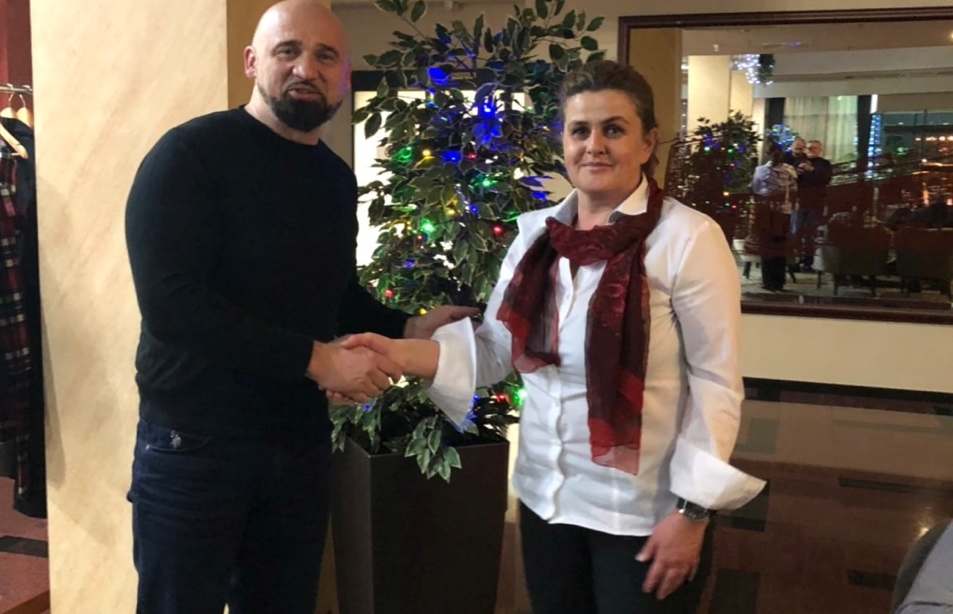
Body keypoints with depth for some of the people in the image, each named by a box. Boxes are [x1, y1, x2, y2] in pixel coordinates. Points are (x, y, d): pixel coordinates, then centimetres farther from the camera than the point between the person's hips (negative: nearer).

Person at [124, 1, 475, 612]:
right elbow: (170, 303, -24)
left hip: (301, 443, 6)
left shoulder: (336, 178, 8)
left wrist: (408, 329, 3)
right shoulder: (190, 154, -14)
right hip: (195, 442, -6)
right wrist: (314, 358, -24)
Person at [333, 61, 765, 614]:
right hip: (545, 497, 5)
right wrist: (398, 354, -10)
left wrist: (691, 510, -14)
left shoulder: (688, 238, -14)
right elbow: (495, 350, 3)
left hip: (644, 511, -5)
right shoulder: (536, 233, 2)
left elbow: (716, 383, -12)